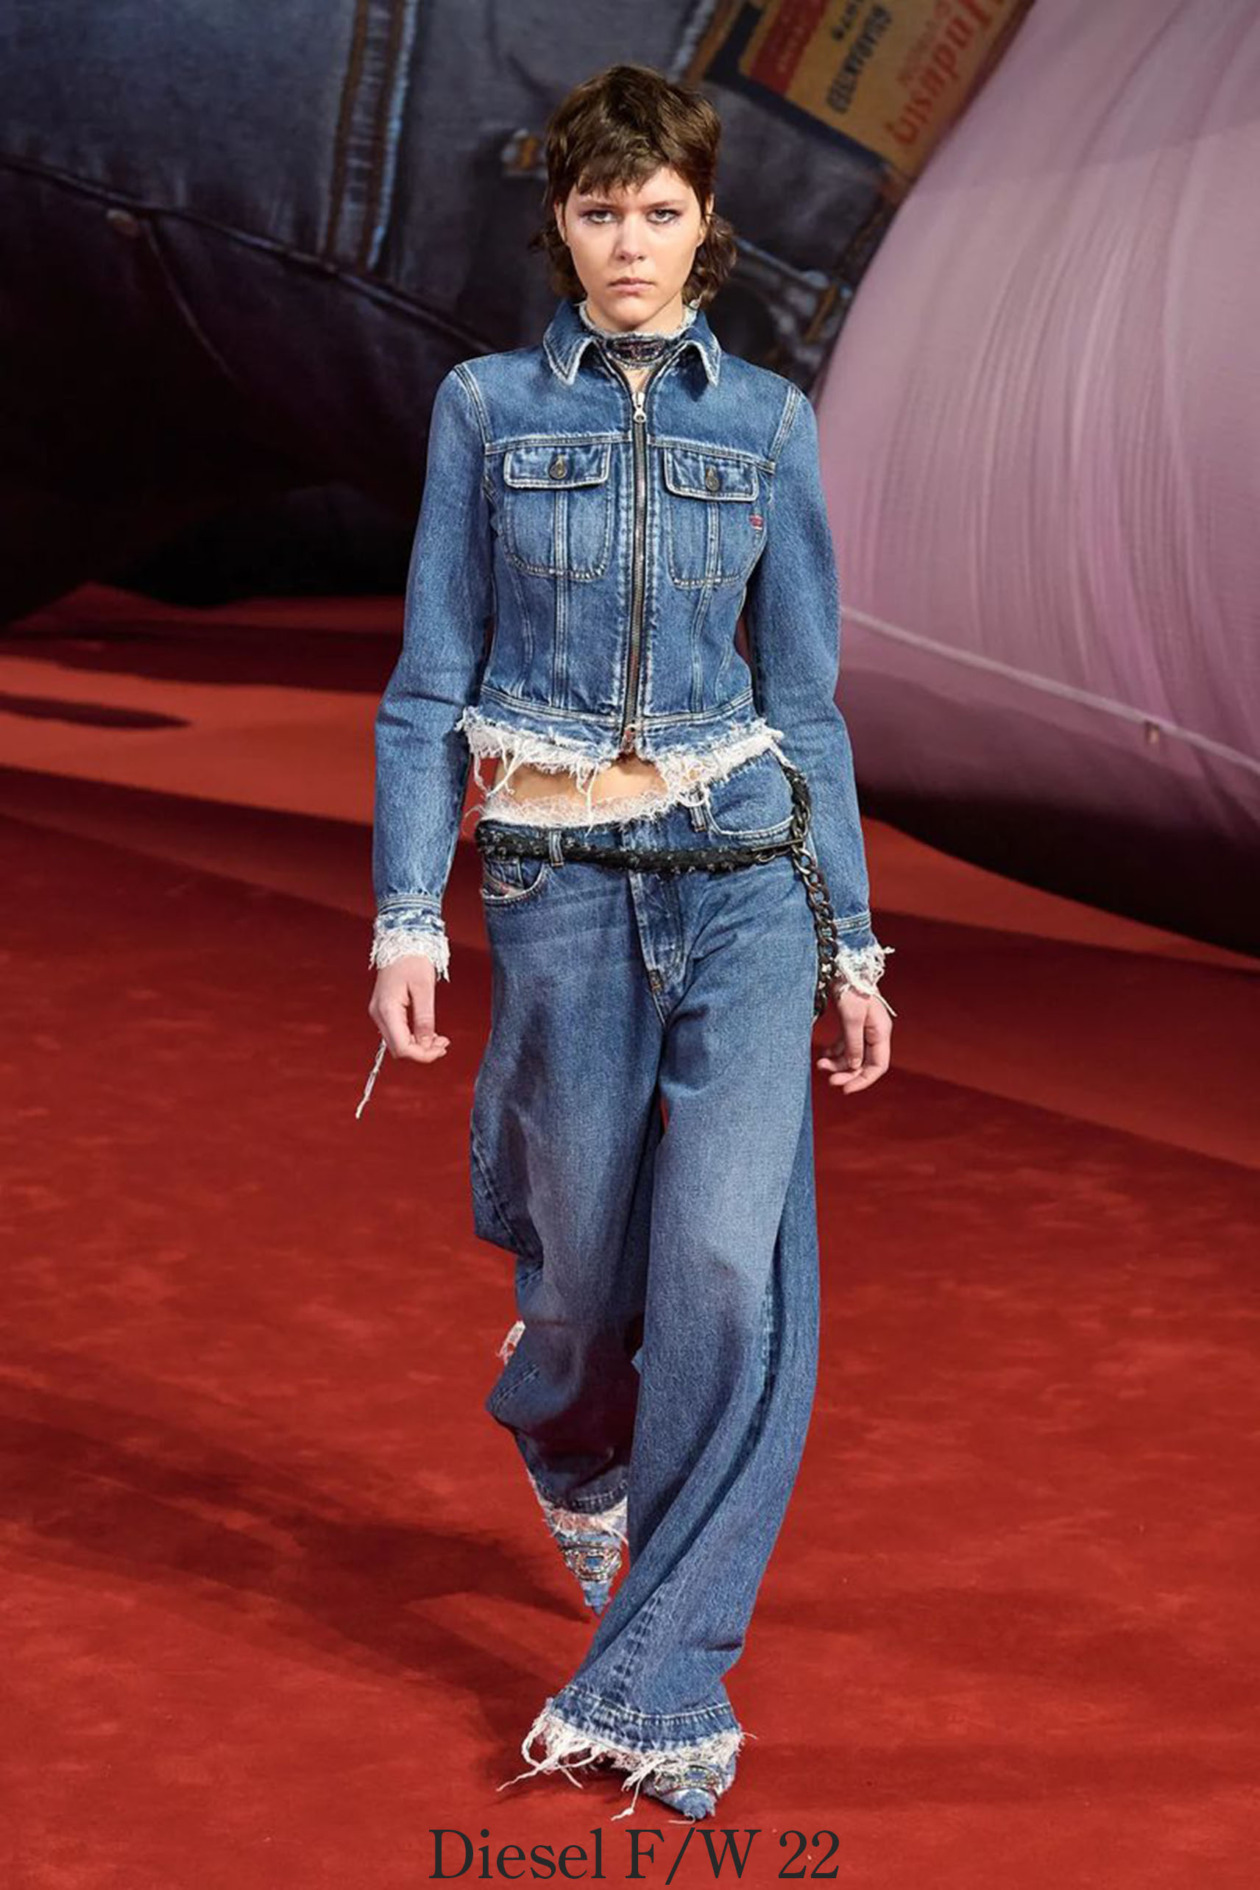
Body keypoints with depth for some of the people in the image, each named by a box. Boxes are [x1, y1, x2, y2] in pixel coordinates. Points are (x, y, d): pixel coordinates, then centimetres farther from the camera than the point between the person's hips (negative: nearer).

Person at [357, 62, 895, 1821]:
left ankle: (655, 1679, -7)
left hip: (744, 876, 0)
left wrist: (854, 944, 8)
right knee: (590, 1263, 8)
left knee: (734, 1260, -14)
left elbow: (806, 698, 9)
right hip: (558, 885, 0)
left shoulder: (765, 424, 6)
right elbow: (431, 682, 4)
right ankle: (568, 1429, 47)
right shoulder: (486, 408, 4)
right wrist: (407, 912, -4)